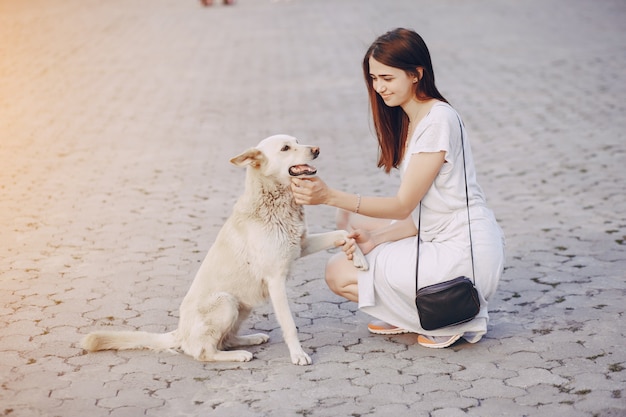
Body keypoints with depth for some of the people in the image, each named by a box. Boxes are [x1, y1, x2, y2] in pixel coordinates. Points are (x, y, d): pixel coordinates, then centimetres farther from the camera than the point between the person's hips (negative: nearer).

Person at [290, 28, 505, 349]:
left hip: (462, 256, -10)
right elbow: (419, 214, 9)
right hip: (439, 240, 10)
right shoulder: (407, 120, 11)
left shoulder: (438, 120, -17)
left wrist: (331, 196, -25)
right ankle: (406, 315, 13)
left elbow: (403, 206, -18)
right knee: (349, 219, 14)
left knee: (339, 274, -5)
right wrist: (375, 239, -5)